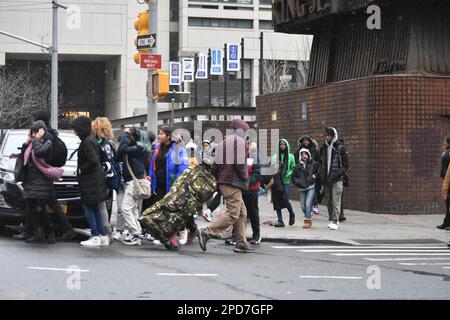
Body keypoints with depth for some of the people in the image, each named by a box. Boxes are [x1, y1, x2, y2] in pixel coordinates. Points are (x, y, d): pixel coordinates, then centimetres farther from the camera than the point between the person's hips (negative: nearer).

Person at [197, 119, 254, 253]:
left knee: (242, 213, 13)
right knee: (233, 214, -13)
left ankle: (241, 243, 11)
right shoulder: (239, 141, -6)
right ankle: (207, 232, -21)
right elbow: (240, 163, -18)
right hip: (233, 183, -10)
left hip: (223, 182, 10)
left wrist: (218, 179, 20)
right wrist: (245, 177, -5)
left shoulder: (223, 143, 20)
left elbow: (215, 165, 17)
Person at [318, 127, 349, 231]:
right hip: (326, 179, 5)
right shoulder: (323, 148, 11)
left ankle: (335, 221, -12)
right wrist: (320, 173, 6)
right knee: (329, 201, 10)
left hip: (336, 179, -5)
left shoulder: (340, 148, -2)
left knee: (336, 201, -10)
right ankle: (331, 219, 20)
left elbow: (345, 164, 0)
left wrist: (339, 173, -13)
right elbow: (320, 162, 21)